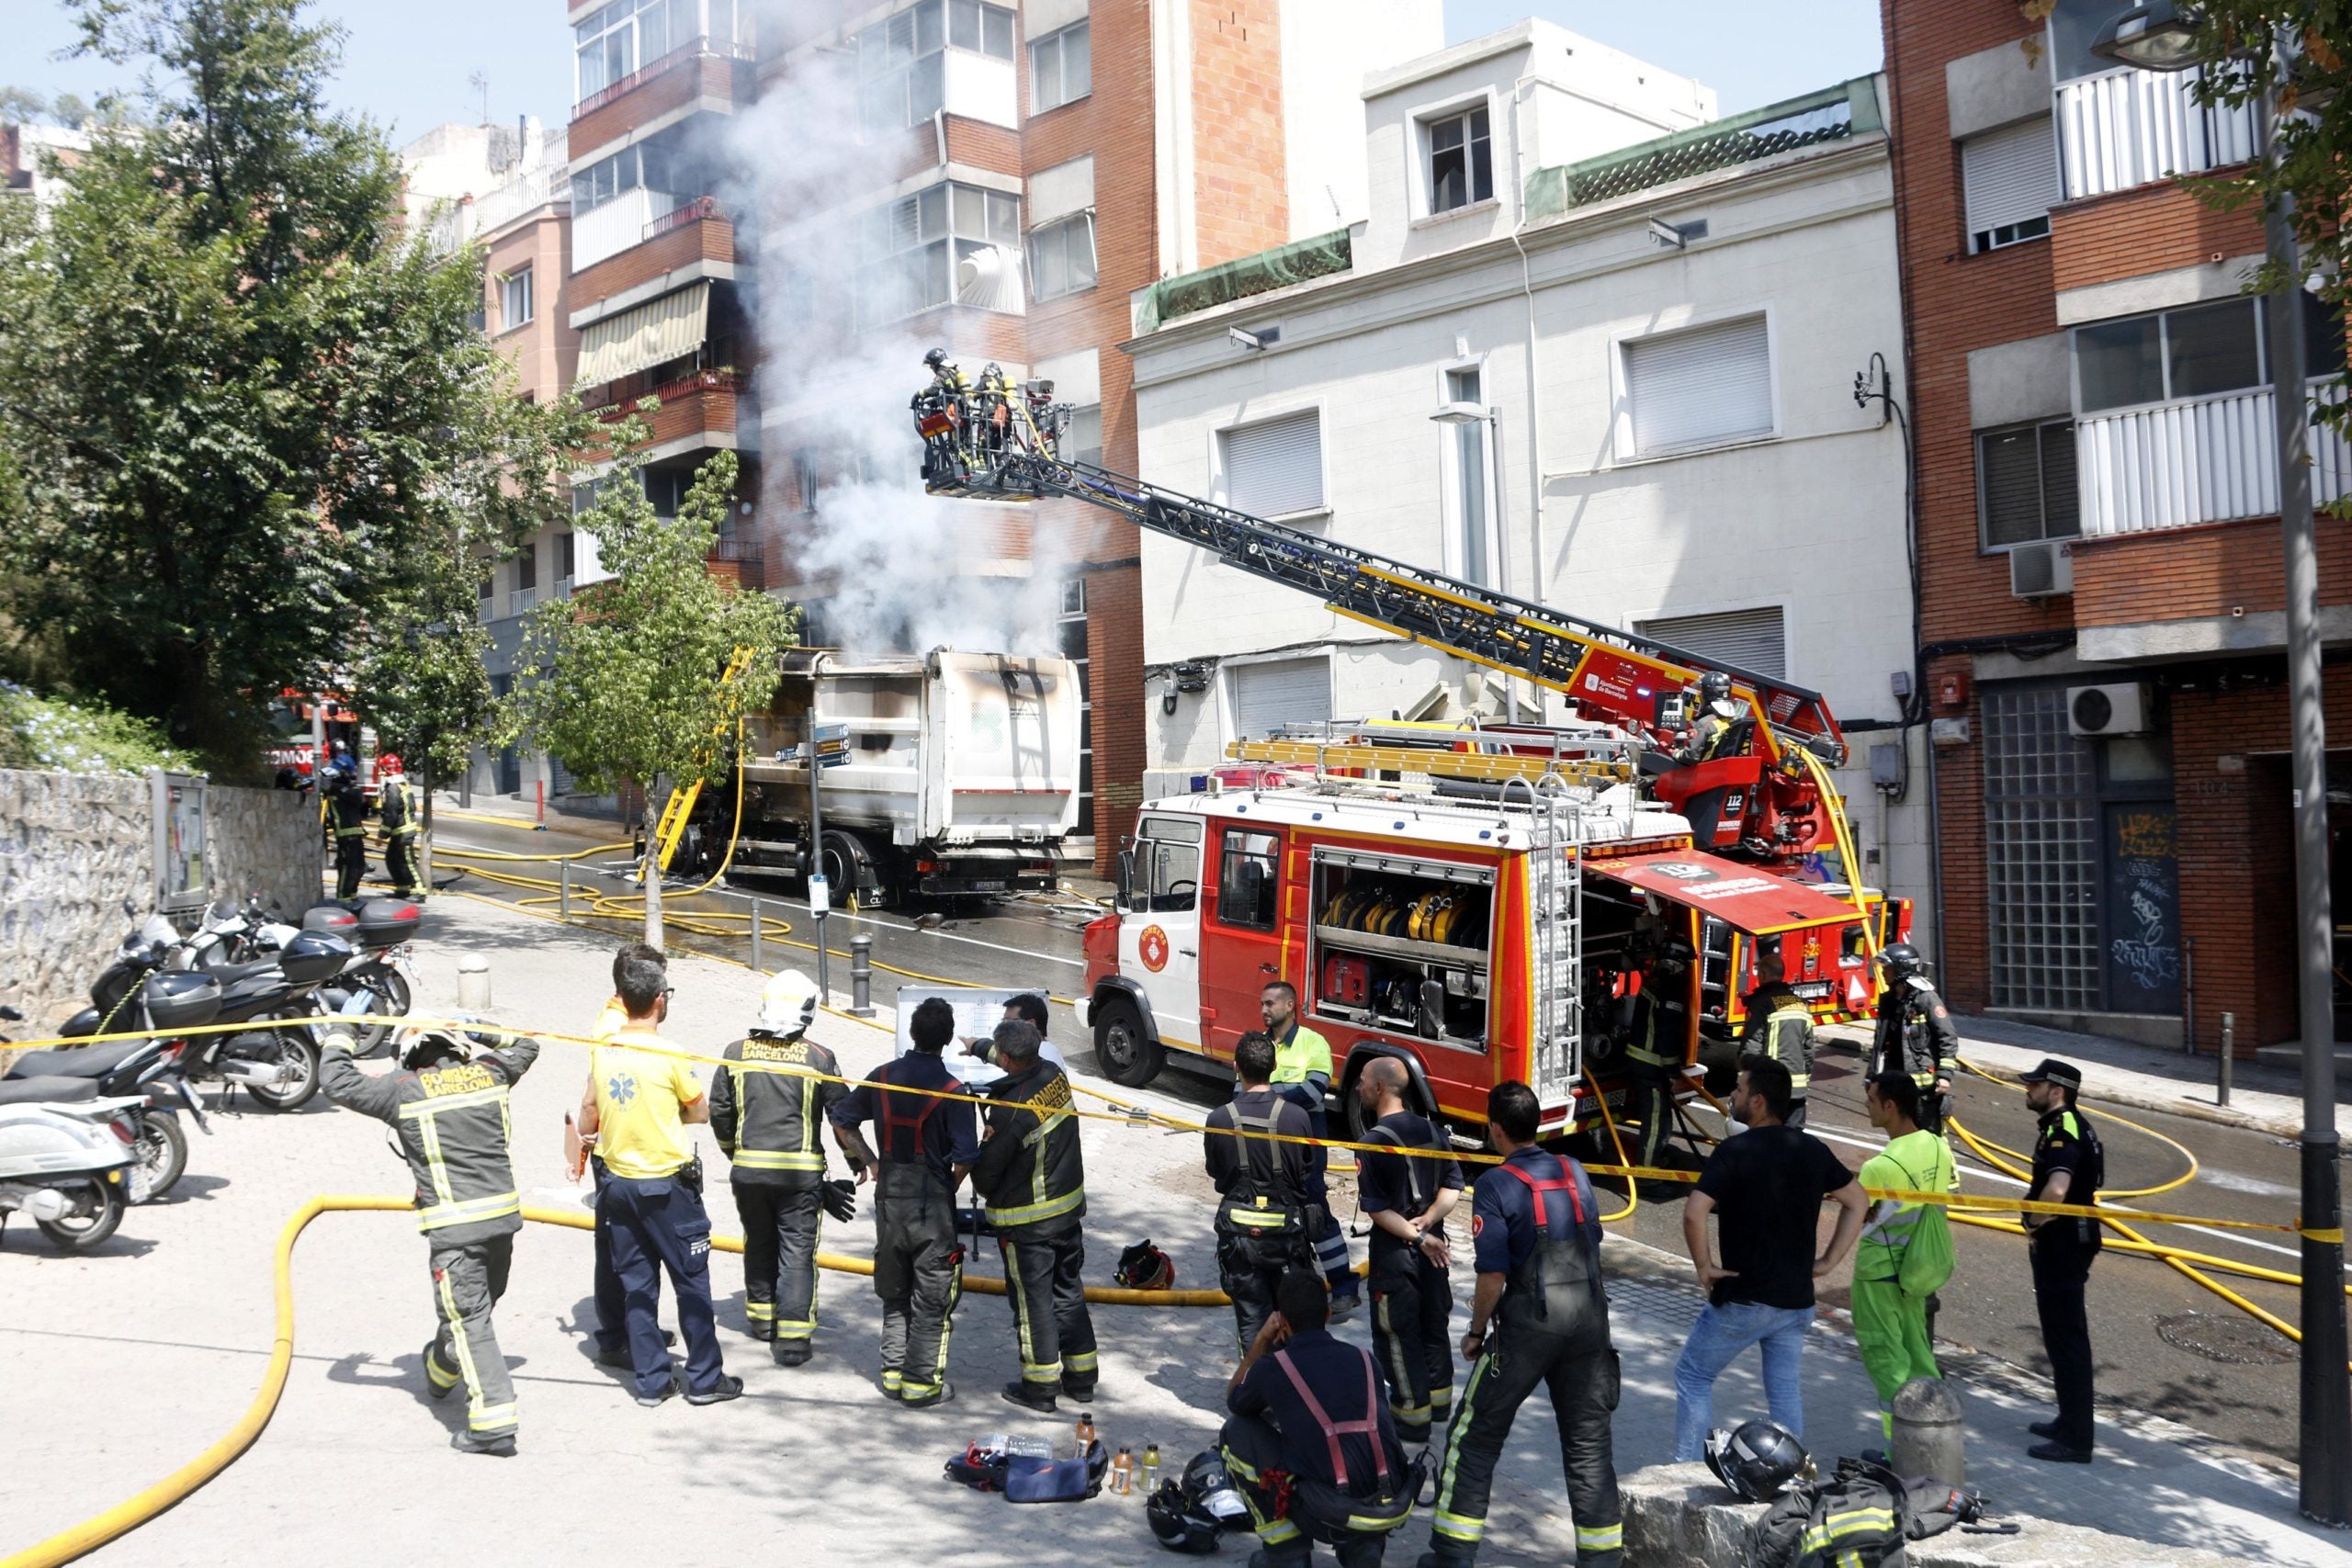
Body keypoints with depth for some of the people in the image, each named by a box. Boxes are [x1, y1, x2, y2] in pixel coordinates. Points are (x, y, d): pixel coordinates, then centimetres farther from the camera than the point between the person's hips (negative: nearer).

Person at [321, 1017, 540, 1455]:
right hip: (503, 1215, 6)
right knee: (475, 1307, 23)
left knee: (469, 1319, -3)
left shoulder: (404, 1090, -5)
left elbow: (336, 1083, 5)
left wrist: (337, 1036, 20)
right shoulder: (488, 1073, 7)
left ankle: (494, 1422, -8)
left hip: (455, 1226, -6)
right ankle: (441, 1372, 49)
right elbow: (525, 1048, 28)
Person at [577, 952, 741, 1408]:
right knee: (691, 1281, 6)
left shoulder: (602, 1052, -1)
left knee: (636, 1285, 12)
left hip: (619, 1181, 5)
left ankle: (650, 1380, 17)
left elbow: (588, 1118, 9)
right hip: (667, 1183, -5)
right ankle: (704, 1378, 12)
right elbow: (701, 1111, -5)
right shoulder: (668, 1054, -15)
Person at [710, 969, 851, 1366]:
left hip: (748, 1169, 3)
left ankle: (761, 1316, 35)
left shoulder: (737, 1053, 0)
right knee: (797, 1251, 2)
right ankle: (792, 1338, 1)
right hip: (801, 1171, -3)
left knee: (759, 1244, 21)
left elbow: (718, 1111, 7)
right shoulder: (818, 1058, -8)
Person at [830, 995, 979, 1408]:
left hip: (888, 1198, 5)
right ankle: (922, 1384, 11)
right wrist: (948, 1189, 1)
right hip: (931, 1203, -5)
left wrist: (868, 1161, 18)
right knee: (932, 1298, 7)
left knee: (894, 1294, 19)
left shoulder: (882, 1077, -1)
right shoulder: (951, 1090, -16)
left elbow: (842, 1119, 10)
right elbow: (964, 1157, -18)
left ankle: (893, 1374, 26)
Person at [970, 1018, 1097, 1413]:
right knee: (1069, 1291, 18)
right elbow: (1028, 1064, 19)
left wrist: (987, 1193, 8)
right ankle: (1080, 1376, 29)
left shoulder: (1010, 1110, -28)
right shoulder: (1055, 1076, -7)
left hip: (1027, 1222, -7)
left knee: (1032, 1299, 7)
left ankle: (1040, 1386, 18)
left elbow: (986, 1169, -15)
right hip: (1070, 1207, 7)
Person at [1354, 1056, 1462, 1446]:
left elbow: (1377, 1208, -20)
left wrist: (1417, 1237, -17)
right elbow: (1453, 1186, 1)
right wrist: (1427, 1222, -10)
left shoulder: (1373, 1140, -19)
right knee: (1433, 1322, 21)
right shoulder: (1430, 1129, 1)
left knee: (1398, 1333, 6)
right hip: (1433, 1245, 7)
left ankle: (1412, 1417, 13)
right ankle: (1439, 1399, 35)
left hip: (1395, 1252, -7)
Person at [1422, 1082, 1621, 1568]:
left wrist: (1476, 1332, -1)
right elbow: (1590, 1246, 14)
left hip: (1528, 1326, -5)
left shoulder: (1496, 1185, -12)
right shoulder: (1576, 1173, 6)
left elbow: (1493, 1275, -15)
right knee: (1589, 1444, 13)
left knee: (1476, 1436, 9)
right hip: (1590, 1319, 5)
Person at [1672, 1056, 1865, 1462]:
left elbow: (1694, 1213, -27)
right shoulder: (1813, 1150, 3)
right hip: (1797, 1300, 5)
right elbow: (1856, 1202, 14)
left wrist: (1704, 1266, -13)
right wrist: (1829, 1261, 12)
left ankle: (1687, 1471, 10)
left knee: (1693, 1376, 10)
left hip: (1742, 1300, -5)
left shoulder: (1734, 1151, -16)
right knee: (1786, 1392, 13)